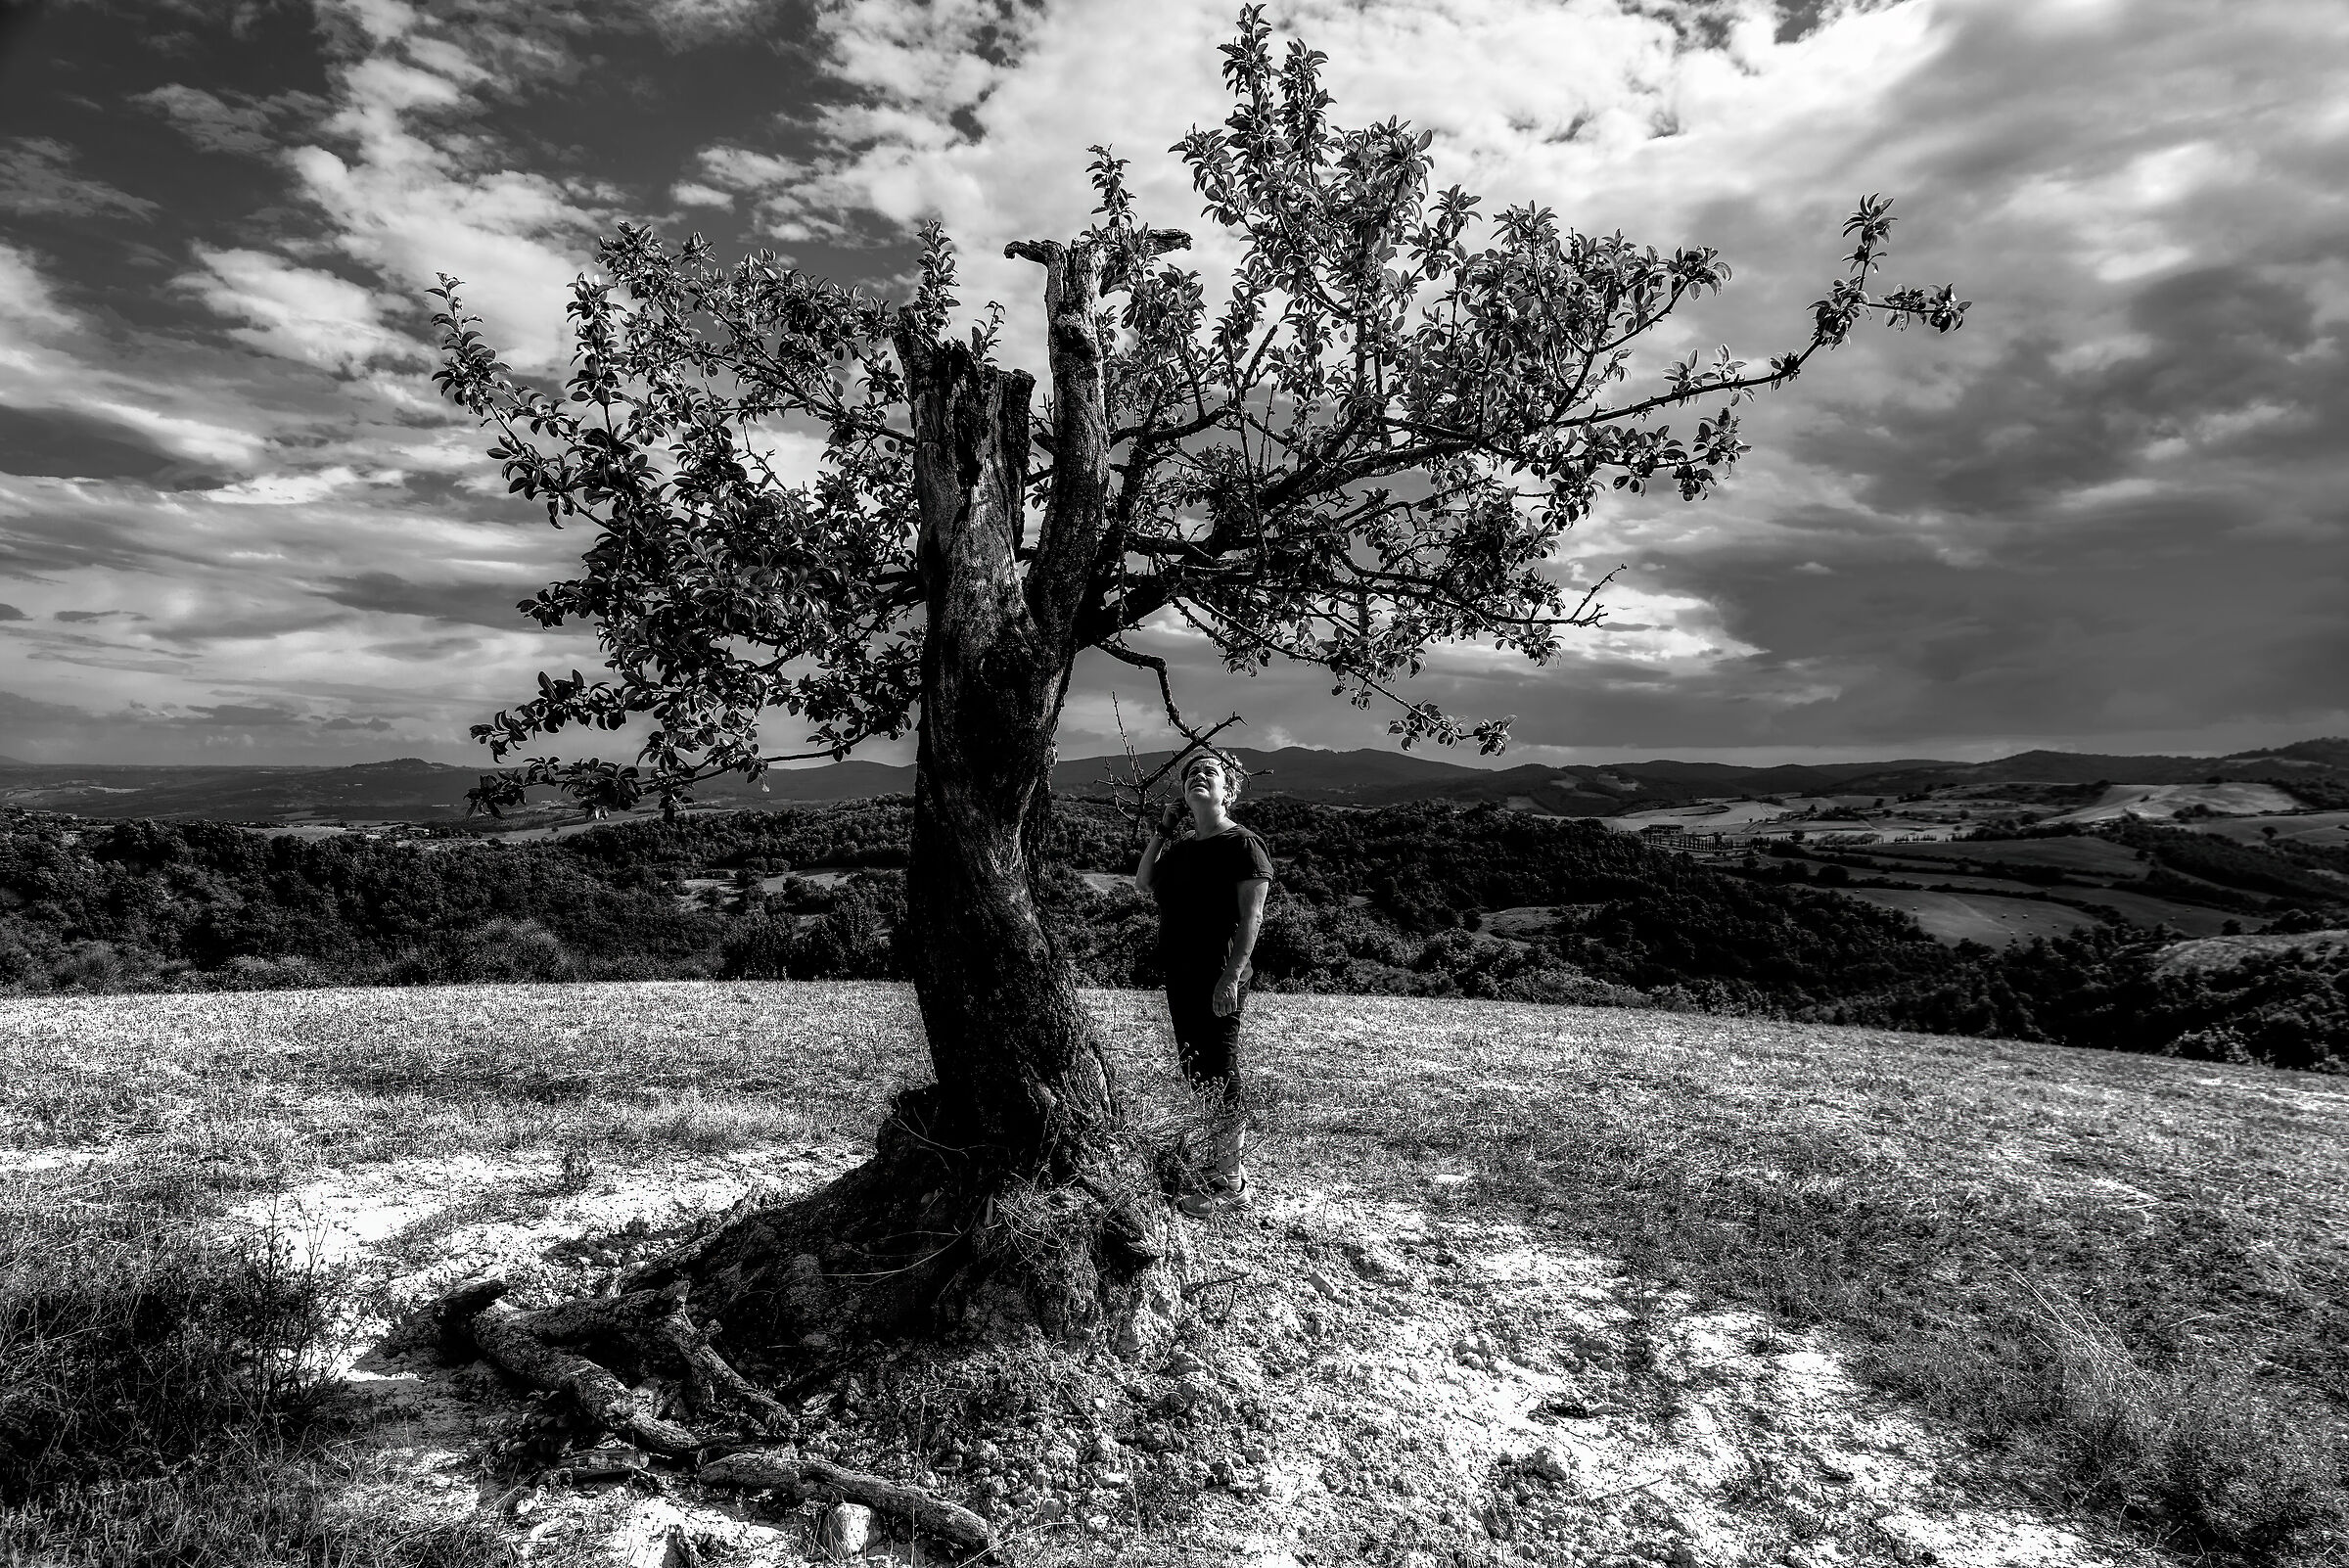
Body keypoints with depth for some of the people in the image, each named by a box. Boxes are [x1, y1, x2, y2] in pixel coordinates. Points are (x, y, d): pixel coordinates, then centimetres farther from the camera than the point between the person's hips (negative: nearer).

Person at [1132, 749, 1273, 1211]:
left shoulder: (1243, 845, -9)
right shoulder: (1181, 845, 16)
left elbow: (1251, 916, -15)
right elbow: (1144, 882, 12)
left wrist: (1232, 976, -22)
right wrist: (1162, 830, 7)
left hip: (1218, 980, -8)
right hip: (1180, 975, 8)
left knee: (1219, 1077, -4)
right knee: (1196, 1073, 15)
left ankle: (1228, 1182, 4)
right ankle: (1232, 1155, 30)